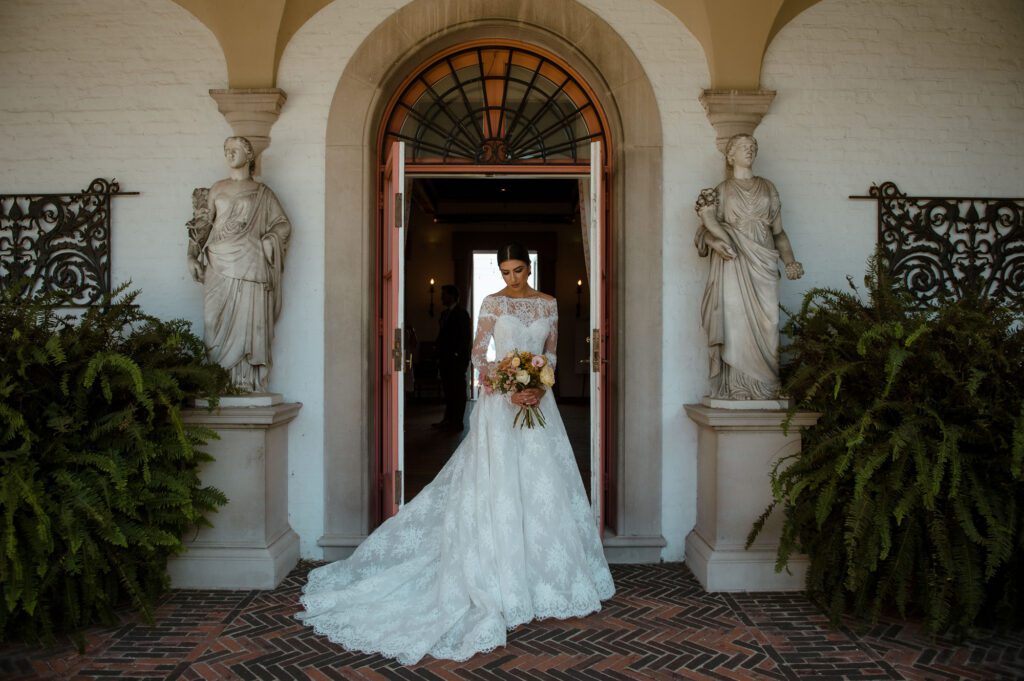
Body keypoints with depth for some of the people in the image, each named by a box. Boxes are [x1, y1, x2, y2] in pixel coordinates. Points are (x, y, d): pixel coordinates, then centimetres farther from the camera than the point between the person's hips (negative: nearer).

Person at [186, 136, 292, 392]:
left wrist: (265, 242, -5)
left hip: (249, 265, -2)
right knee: (216, 321, -2)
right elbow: (202, 224, 16)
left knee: (248, 321, -5)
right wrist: (193, 256, 7)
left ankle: (247, 381, -1)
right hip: (218, 265, 3)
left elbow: (283, 225, 9)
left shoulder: (262, 193, 9)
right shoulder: (217, 189, 17)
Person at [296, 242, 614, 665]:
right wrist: (508, 390, -16)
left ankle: (547, 575, 22)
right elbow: (478, 354, -3)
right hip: (501, 403, -4)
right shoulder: (493, 302, -1)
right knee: (499, 485, -2)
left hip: (538, 400, 4)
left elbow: (552, 353, 12)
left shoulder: (548, 303, 9)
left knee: (543, 485, 7)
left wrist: (540, 388, -6)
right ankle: (503, 580, 9)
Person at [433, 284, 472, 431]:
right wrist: (438, 349, 10)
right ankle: (448, 419, 19)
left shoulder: (461, 313, -8)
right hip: (445, 359, 8)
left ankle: (457, 422, 1)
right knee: (448, 390, 12)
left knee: (458, 390, -3)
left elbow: (466, 337, -12)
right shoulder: (445, 313, 17)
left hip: (457, 359, -8)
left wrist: (457, 354, -15)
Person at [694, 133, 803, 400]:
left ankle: (765, 385, 1)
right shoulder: (722, 190, 12)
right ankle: (738, 386, -4)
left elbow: (778, 231, 16)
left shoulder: (768, 188, 18)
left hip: (763, 263, 2)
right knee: (736, 320, -7)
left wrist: (789, 260, 4)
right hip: (735, 264, -2)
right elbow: (710, 228, 3)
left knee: (766, 321, -4)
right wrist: (720, 240, -18)